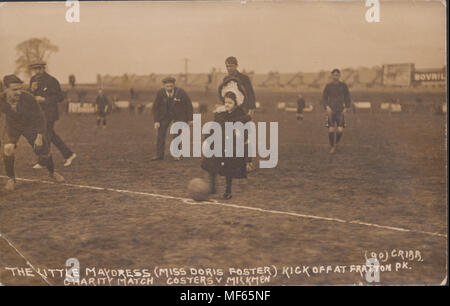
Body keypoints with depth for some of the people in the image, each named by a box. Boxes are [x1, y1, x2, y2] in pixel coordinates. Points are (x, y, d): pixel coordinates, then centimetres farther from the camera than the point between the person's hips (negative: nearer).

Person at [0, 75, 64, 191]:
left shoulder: (28, 98, -33)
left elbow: (40, 117, -19)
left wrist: (39, 137, -18)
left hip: (31, 126, -1)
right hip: (12, 126, 1)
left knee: (44, 152, 3)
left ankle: (52, 172, 36)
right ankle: (11, 178, -2)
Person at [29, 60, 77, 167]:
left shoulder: (51, 81, -13)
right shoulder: (33, 79, 8)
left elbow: (60, 97, -13)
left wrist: (43, 99, -20)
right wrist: (32, 89, -12)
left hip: (49, 114, -8)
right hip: (39, 113, 8)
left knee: (46, 136, -4)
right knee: (52, 136, 12)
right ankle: (68, 154, 21)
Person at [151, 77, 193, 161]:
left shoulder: (181, 92, -24)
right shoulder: (160, 93, -19)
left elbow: (189, 105, -12)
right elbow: (155, 107, -9)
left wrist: (190, 119, -8)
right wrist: (156, 121, -15)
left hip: (179, 115, -2)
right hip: (165, 114, 2)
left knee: (177, 134, -7)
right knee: (161, 133, -5)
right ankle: (159, 155, 0)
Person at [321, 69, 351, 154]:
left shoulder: (343, 85, 3)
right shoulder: (328, 86, 1)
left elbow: (347, 97, 11)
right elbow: (324, 98, 3)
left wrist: (346, 108, -1)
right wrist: (327, 107, -13)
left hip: (340, 111, 0)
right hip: (331, 111, 0)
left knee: (340, 130, -11)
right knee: (331, 130, -8)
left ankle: (336, 143, 19)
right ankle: (332, 147, 11)